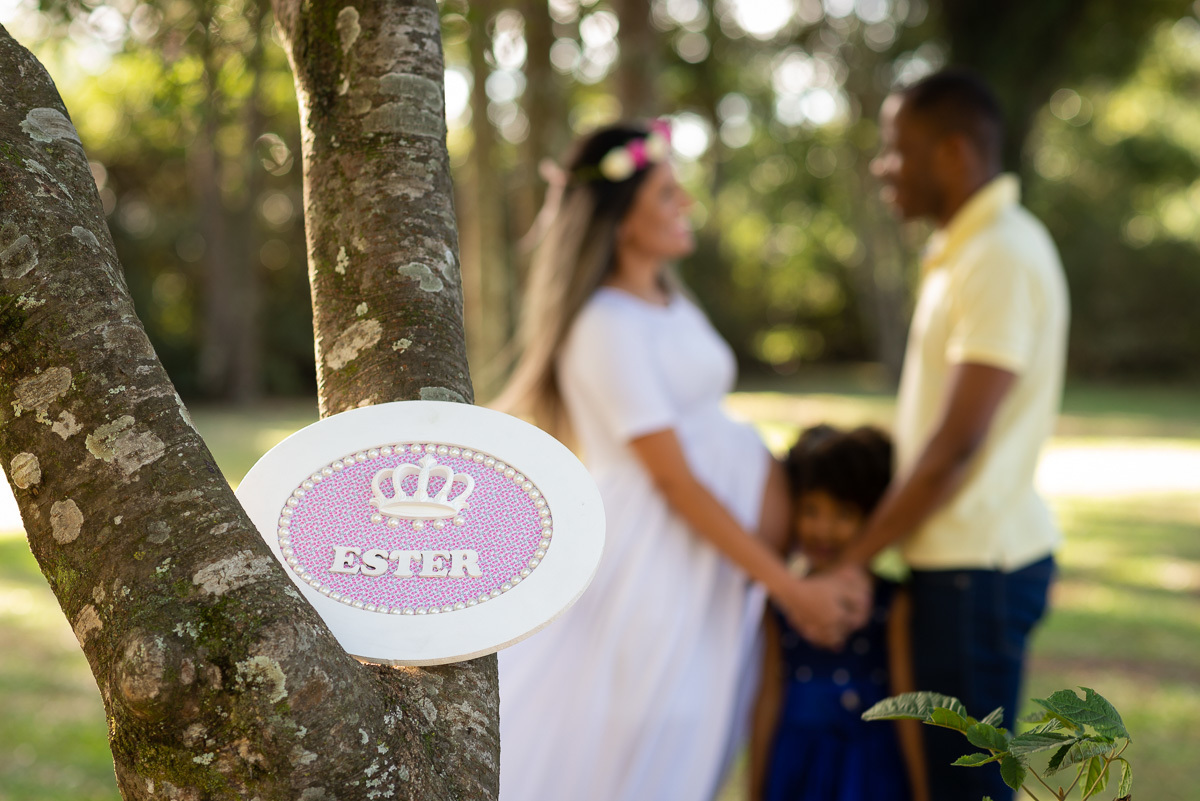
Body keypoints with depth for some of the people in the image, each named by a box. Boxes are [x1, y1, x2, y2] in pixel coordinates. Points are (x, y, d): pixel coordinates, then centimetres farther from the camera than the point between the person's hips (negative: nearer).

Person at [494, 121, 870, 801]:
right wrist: (792, 588, -17)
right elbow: (676, 480, -19)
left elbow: (705, 433, 9)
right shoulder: (608, 329, -18)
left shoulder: (670, 303, 10)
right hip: (652, 560, -9)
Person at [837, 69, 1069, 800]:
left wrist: (856, 559, -15)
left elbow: (956, 444, -21)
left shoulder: (1003, 257, -17)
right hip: (968, 555, 9)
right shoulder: (971, 247, 13)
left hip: (978, 566, -9)